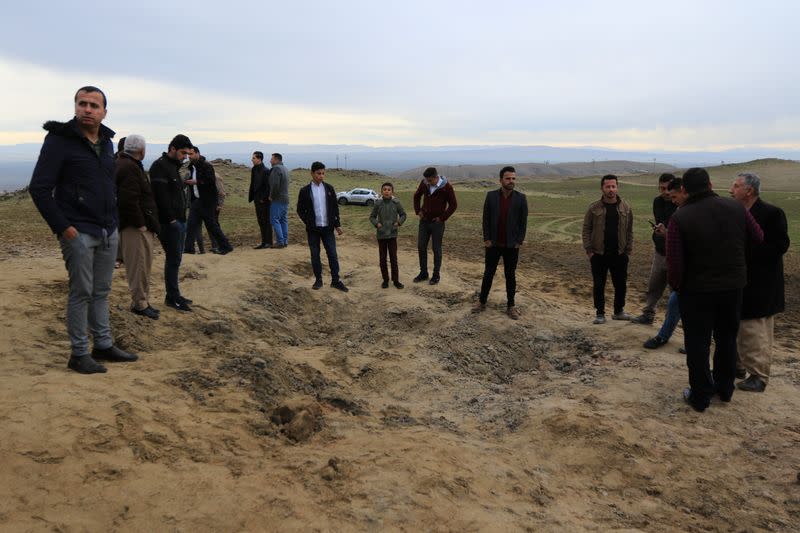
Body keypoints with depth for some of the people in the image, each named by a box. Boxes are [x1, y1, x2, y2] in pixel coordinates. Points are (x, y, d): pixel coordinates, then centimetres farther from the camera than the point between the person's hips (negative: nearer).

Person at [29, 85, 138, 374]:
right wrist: (62, 227, -15)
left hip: (108, 232, 6)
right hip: (79, 232, -6)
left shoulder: (107, 142, 12)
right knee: (81, 292, -1)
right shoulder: (60, 139, -8)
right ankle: (79, 353, 10)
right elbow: (39, 188, -11)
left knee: (101, 291, 13)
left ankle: (104, 345, 23)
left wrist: (114, 221, 14)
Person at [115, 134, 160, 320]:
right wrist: (140, 224, -20)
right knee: (139, 266, -3)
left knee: (142, 265, 16)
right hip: (135, 227, -11)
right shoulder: (129, 168, -17)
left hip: (138, 225, 11)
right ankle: (140, 303, 5)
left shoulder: (122, 164, 18)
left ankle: (142, 301, 24)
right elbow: (129, 200, -26)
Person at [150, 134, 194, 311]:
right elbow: (161, 195, -20)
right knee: (173, 259, -5)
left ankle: (173, 295, 19)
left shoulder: (174, 166, 19)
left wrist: (182, 217, 12)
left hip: (179, 221, 10)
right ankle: (172, 297, 2)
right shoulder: (160, 166, -12)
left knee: (175, 258, 12)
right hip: (169, 222, -9)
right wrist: (170, 219, -19)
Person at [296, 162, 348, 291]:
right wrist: (308, 223, -7)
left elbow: (335, 207, 8)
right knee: (315, 255, 6)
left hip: (328, 228, 1)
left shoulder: (329, 188, 4)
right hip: (313, 229, -1)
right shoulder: (305, 191, -2)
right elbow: (300, 210, 3)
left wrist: (337, 224, 3)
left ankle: (335, 280, 8)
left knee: (332, 254, 1)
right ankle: (318, 280, 17)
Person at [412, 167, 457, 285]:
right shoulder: (424, 183, -4)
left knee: (436, 249, 3)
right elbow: (417, 196, 14)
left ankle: (436, 275, 15)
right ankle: (423, 273, 21)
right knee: (421, 247, 7)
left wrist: (442, 218, -10)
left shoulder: (447, 187, -15)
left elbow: (453, 205, -8)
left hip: (437, 223, -4)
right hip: (424, 221, 4)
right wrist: (418, 211, 6)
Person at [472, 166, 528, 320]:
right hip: (493, 244, 0)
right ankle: (482, 301, 23)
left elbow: (523, 221, -1)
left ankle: (511, 306, 18)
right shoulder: (491, 196, -3)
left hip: (512, 245, 0)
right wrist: (486, 239, -5)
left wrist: (519, 241, -6)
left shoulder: (521, 198, -5)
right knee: (488, 273, 10)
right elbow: (486, 218, 0)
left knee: (510, 275, 8)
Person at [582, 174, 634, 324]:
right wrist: (589, 250, -7)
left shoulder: (625, 208, 2)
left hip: (619, 254, 2)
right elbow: (586, 230, -1)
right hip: (599, 255, -2)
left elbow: (629, 231, 6)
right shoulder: (594, 208, -3)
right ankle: (600, 314, 17)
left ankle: (618, 311, 27)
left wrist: (628, 250, 1)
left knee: (621, 284, 10)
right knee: (599, 285, 5)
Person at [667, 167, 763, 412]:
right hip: (733, 287, 4)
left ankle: (700, 396, 16)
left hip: (696, 291, -4)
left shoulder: (680, 218, -17)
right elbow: (758, 237, 9)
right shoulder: (736, 208, -6)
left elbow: (674, 263, -19)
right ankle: (725, 388, 34)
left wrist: (676, 286, -2)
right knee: (727, 338, 21)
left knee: (698, 343, 8)